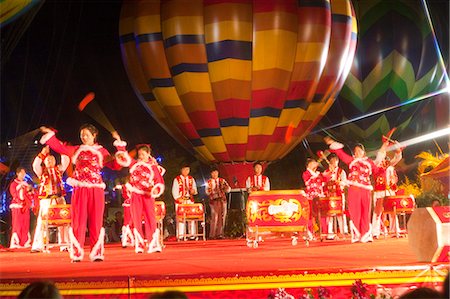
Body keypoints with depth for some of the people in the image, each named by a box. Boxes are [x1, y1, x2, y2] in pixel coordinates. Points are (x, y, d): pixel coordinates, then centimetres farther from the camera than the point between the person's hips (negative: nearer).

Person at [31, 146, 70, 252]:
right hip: (46, 200, -2)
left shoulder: (58, 169, 17)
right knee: (42, 222, -8)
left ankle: (64, 245, 5)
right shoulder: (42, 171, 13)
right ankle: (38, 246, -8)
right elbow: (35, 165, -6)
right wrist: (42, 154, -12)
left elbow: (66, 161, 5)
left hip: (59, 199, 2)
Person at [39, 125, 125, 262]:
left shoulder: (101, 151, 10)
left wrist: (120, 146, -1)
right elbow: (59, 147, 11)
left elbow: (116, 165, 3)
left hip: (96, 190, -1)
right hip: (79, 190, 1)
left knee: (96, 221, -1)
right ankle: (77, 253, 1)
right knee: (78, 221, -2)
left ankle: (97, 253, 2)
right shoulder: (76, 150, 14)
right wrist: (50, 134, 6)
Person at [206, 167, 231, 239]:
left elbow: (228, 190, 7)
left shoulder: (222, 180, 12)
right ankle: (212, 235, -6)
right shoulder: (209, 182, 6)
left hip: (222, 200, 3)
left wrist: (224, 185, -12)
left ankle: (219, 234, 8)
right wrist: (210, 188, -23)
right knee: (214, 218, -12)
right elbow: (207, 192, -3)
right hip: (214, 201, -3)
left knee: (222, 218, 1)